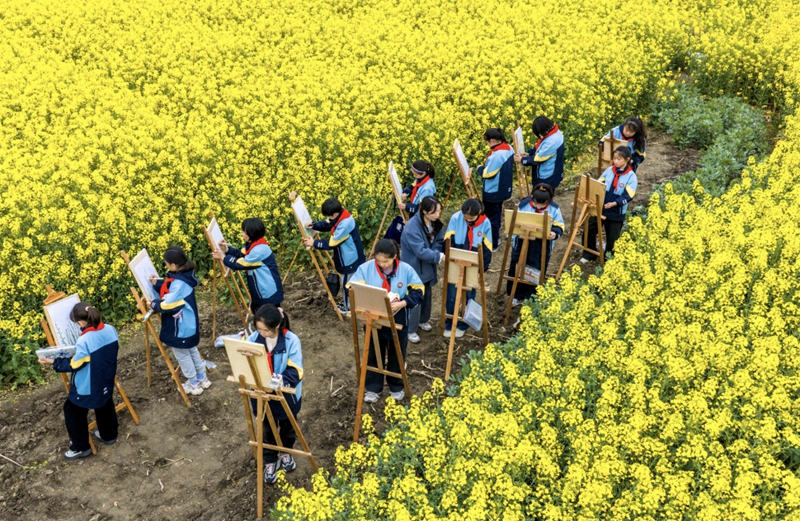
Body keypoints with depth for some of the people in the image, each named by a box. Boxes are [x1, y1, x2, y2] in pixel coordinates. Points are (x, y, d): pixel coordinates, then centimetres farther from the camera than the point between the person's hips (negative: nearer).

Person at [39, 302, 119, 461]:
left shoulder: (84, 341, -32)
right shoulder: (110, 330, -12)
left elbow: (74, 365, -20)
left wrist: (53, 362, -8)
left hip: (88, 387, -7)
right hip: (107, 380, 7)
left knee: (73, 411, 15)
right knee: (105, 404, 29)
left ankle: (81, 447, 25)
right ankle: (108, 435, 49)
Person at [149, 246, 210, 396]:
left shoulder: (179, 283, -32)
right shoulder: (184, 275, -1)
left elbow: (168, 305, -31)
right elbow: (170, 290, 12)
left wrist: (153, 304, -15)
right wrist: (157, 283, -1)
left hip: (180, 327, -10)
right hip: (188, 324, 10)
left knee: (182, 355, 10)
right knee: (192, 350, 26)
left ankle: (194, 385, 24)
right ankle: (202, 378, 39)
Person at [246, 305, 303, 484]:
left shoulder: (291, 341, -24)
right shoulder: (254, 338, -16)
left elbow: (295, 372, -24)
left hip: (286, 394, -1)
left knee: (287, 426, 25)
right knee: (267, 429, 20)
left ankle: (285, 452, 53)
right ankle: (270, 461, 42)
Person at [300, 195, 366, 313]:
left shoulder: (345, 225, -35)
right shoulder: (340, 216, -6)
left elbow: (331, 243, -28)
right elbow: (326, 225, 7)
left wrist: (314, 243, -20)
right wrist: (313, 225, -11)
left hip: (350, 260, -9)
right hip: (348, 258, 9)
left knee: (347, 283, 9)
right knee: (348, 281, 25)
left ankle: (348, 307, 27)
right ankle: (347, 302, 43)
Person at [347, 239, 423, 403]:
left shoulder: (406, 269, -13)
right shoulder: (365, 268, -14)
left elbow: (418, 291, -8)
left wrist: (402, 303, -24)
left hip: (398, 321, 0)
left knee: (396, 356, 17)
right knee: (374, 355, 16)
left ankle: (396, 387, 38)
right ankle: (373, 388, 34)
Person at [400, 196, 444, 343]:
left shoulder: (435, 223, -6)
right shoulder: (412, 227, -30)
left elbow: (439, 242, 1)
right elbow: (420, 251, -32)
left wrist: (438, 254, -20)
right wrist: (438, 256, -36)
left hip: (427, 266, 8)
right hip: (414, 267, -8)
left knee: (427, 294, 21)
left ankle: (423, 320, 44)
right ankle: (410, 330, 12)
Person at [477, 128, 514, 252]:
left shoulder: (496, 155, -31)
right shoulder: (508, 148, -2)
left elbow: (488, 174, -26)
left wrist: (480, 168, -7)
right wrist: (486, 166, 7)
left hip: (493, 192, -9)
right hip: (503, 189, 9)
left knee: (491, 217, 7)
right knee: (496, 214, 25)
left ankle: (493, 244, 19)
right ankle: (495, 237, 41)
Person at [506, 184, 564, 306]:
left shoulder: (554, 209, -10)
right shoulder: (523, 205, -12)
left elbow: (560, 226, -3)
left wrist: (555, 234, -26)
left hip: (542, 246, 0)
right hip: (522, 242, 1)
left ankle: (531, 296, 29)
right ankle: (517, 295, 32)